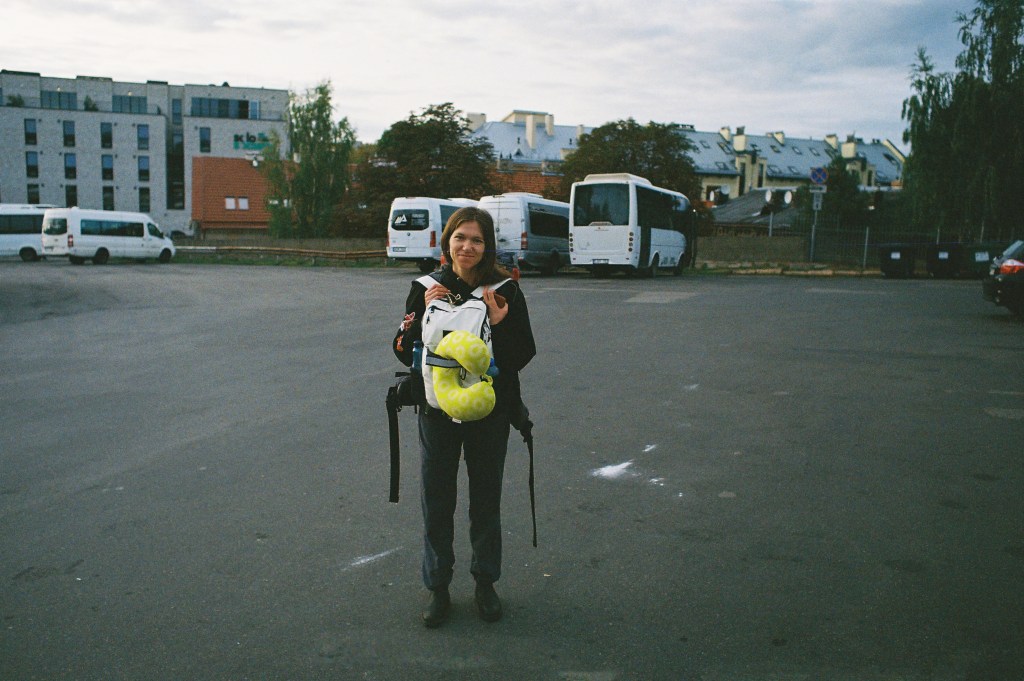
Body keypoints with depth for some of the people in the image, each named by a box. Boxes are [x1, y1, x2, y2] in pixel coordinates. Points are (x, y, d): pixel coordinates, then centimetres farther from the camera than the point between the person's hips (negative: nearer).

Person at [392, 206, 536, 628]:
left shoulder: (504, 292, -6)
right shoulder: (426, 289, -1)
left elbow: (523, 356, -7)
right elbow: (404, 351, -1)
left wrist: (499, 324, -21)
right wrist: (424, 314, -15)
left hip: (489, 413, -1)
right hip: (437, 412, 1)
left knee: (486, 503, 13)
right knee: (436, 504, 10)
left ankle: (485, 584, 32)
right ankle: (438, 588, 27)